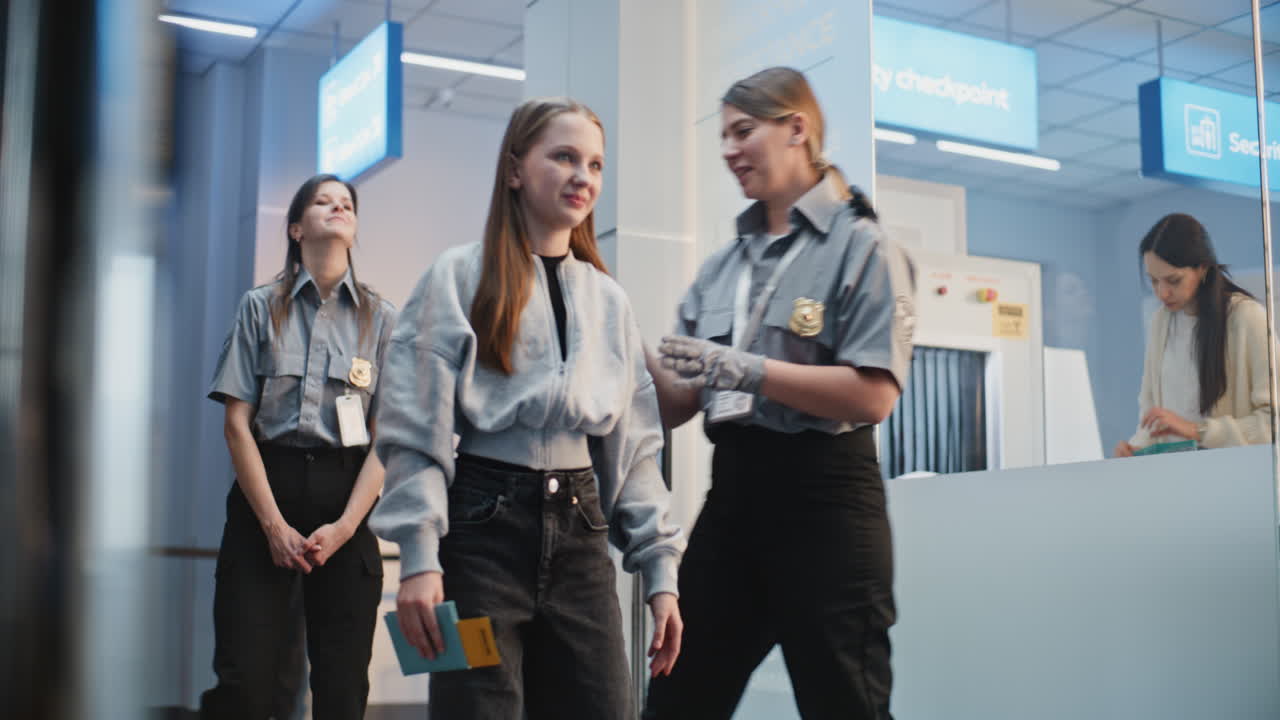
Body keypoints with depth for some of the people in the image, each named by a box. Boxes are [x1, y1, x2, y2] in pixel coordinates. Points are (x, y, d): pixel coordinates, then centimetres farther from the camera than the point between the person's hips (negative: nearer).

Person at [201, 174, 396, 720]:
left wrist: (345, 525, -10)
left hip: (345, 494, 1)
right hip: (266, 489, -1)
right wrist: (273, 523, -9)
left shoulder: (380, 318, 8)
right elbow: (237, 422, 0)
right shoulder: (261, 307, 6)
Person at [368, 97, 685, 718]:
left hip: (580, 533, 5)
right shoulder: (461, 277, 0)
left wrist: (659, 570, 7)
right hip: (485, 527, -4)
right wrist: (419, 557, -14)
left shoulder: (609, 301, 14)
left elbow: (635, 446, 13)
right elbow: (414, 429, -6)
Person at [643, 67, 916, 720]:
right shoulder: (722, 267, 14)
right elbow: (678, 407, 12)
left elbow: (872, 395, -16)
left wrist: (747, 369, -21)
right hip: (733, 491, 6)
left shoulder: (859, 247, -4)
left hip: (823, 496, -6)